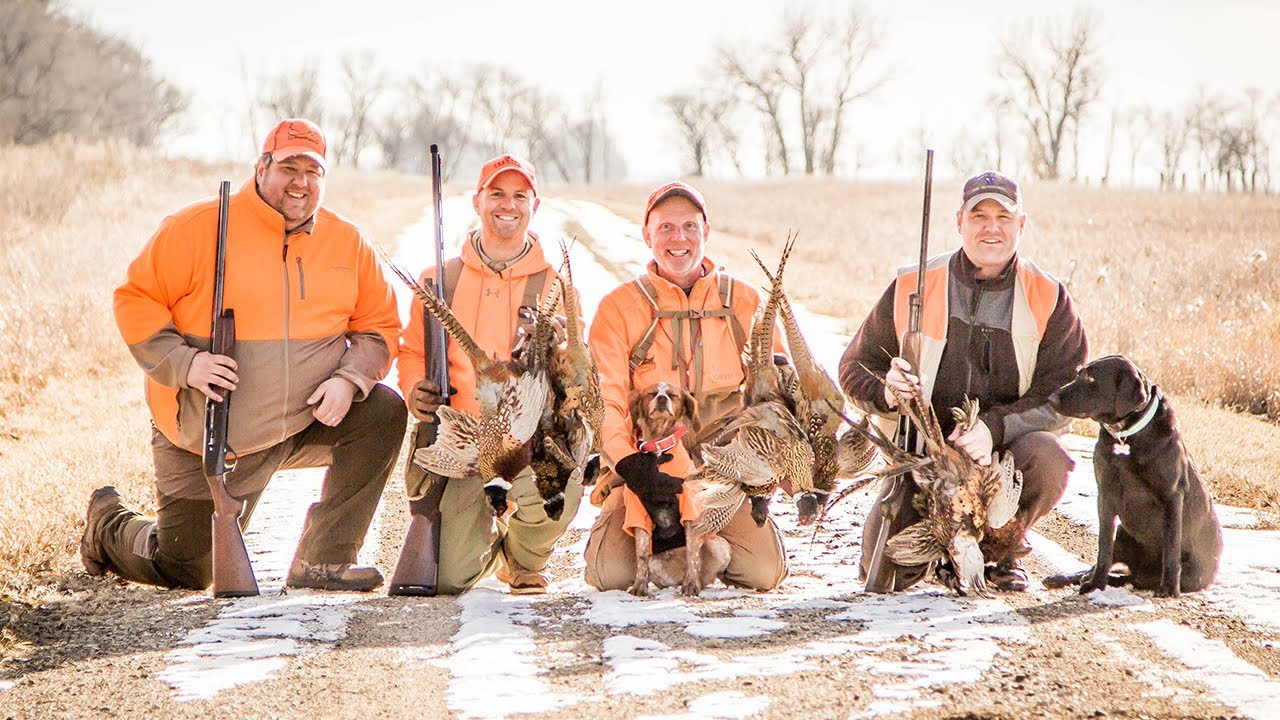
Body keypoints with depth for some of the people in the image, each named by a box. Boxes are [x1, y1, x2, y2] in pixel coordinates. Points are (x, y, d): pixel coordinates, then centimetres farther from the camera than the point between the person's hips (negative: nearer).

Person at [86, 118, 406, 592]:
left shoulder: (347, 243, 2)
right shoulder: (199, 228, -10)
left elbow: (380, 326, 5)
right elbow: (136, 300, -9)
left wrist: (348, 380, -15)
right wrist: (184, 363, -23)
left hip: (307, 421, 4)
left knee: (384, 411, -21)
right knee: (184, 572, 2)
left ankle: (322, 560, -11)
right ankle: (108, 525, 38)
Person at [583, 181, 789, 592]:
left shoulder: (745, 303, 10)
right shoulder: (619, 307, 4)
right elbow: (604, 399, -4)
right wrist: (624, 458, -23)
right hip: (645, 471, -1)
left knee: (762, 572, -19)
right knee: (610, 574, -22)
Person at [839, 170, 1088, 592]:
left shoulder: (1048, 300, -1)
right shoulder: (912, 287, 1)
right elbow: (855, 367, 7)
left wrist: (995, 427, -25)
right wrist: (886, 391, -18)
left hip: (1007, 446, 0)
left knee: (1047, 460, -35)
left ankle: (999, 549, -2)